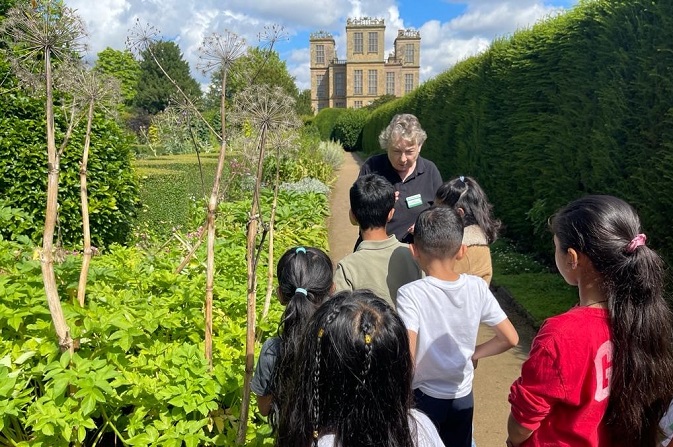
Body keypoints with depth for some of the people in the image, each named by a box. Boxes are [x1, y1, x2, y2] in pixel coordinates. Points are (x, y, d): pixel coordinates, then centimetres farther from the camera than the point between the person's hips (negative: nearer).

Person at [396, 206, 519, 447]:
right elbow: (510, 339, -4)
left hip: (423, 397, -3)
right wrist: (472, 354, 8)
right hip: (462, 396, 3)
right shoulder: (477, 287, -11)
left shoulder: (410, 294, -23)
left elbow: (406, 358, -27)